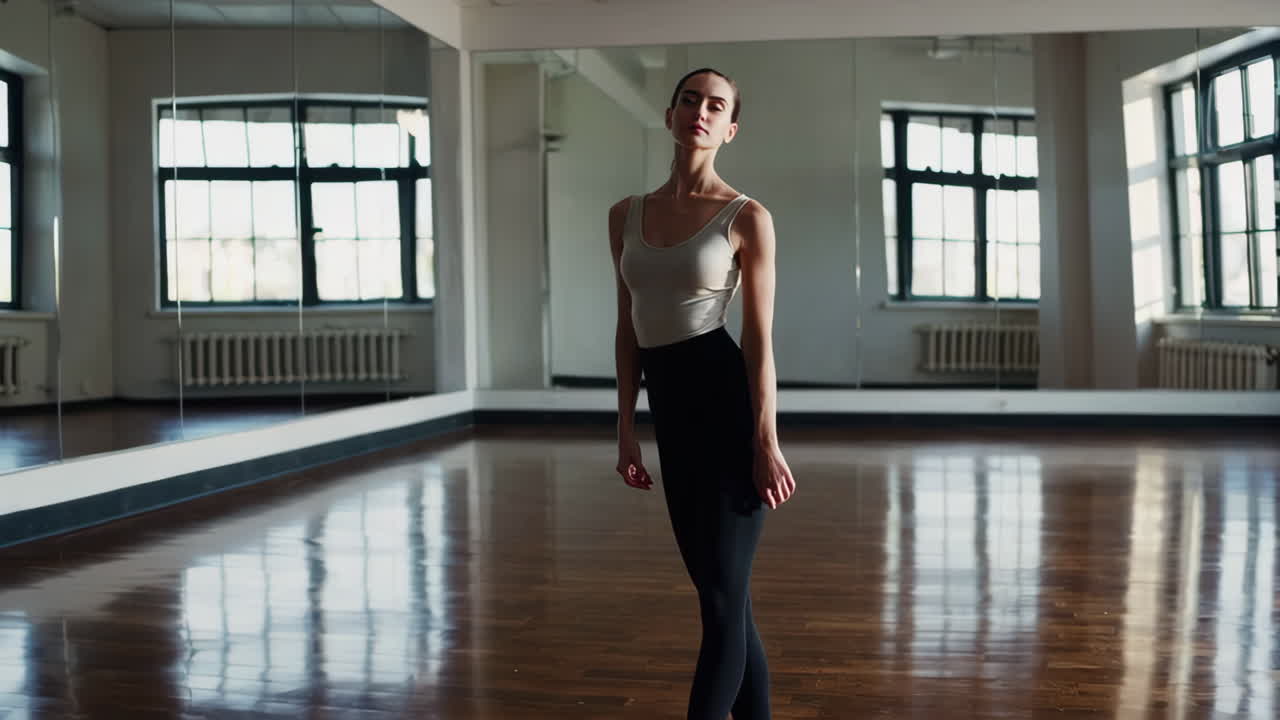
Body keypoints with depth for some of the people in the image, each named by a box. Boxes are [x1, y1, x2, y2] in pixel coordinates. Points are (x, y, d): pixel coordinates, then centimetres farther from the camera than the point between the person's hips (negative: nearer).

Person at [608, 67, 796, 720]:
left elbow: (760, 338, -6)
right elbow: (627, 329, 12)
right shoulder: (626, 216, 10)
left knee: (721, 597, -1)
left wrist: (766, 443, -9)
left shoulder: (746, 217, -4)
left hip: (729, 401, -6)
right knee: (722, 591, 15)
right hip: (672, 409, 6)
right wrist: (625, 428, 10)